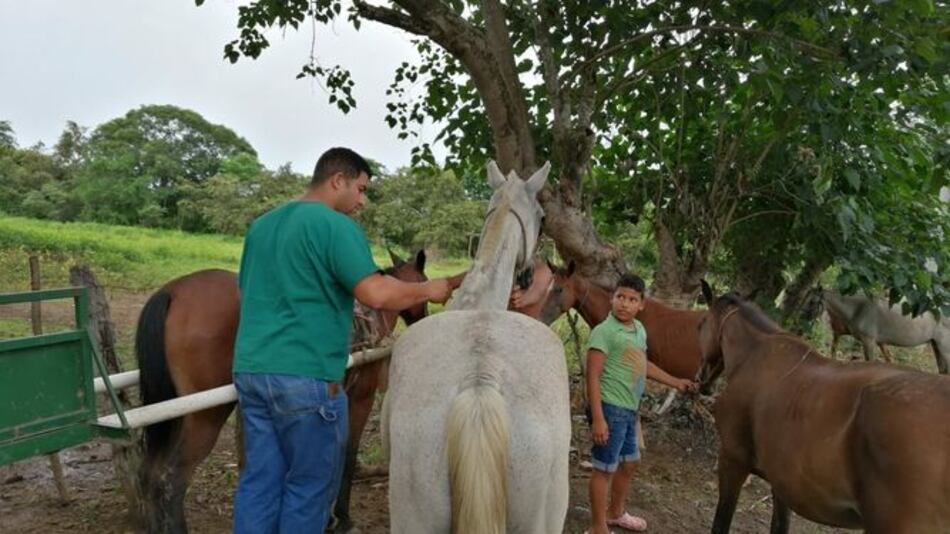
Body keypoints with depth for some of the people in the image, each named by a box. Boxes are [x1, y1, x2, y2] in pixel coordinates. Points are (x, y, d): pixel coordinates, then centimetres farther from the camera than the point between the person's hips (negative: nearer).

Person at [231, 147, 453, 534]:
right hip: (305, 377, -8)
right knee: (309, 487, 7)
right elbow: (377, 294, -21)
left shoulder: (261, 225, 16)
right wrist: (429, 291, -6)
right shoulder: (335, 226, -11)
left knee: (259, 482, 14)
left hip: (250, 371, 8)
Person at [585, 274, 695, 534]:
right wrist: (597, 418, -24)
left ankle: (615, 513, 43)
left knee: (629, 463, 23)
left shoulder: (639, 329, 8)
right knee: (605, 468, 2)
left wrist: (675, 382, 33)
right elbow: (593, 377, -20)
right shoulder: (604, 331, -18)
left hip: (629, 410, 9)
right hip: (611, 409, -9)